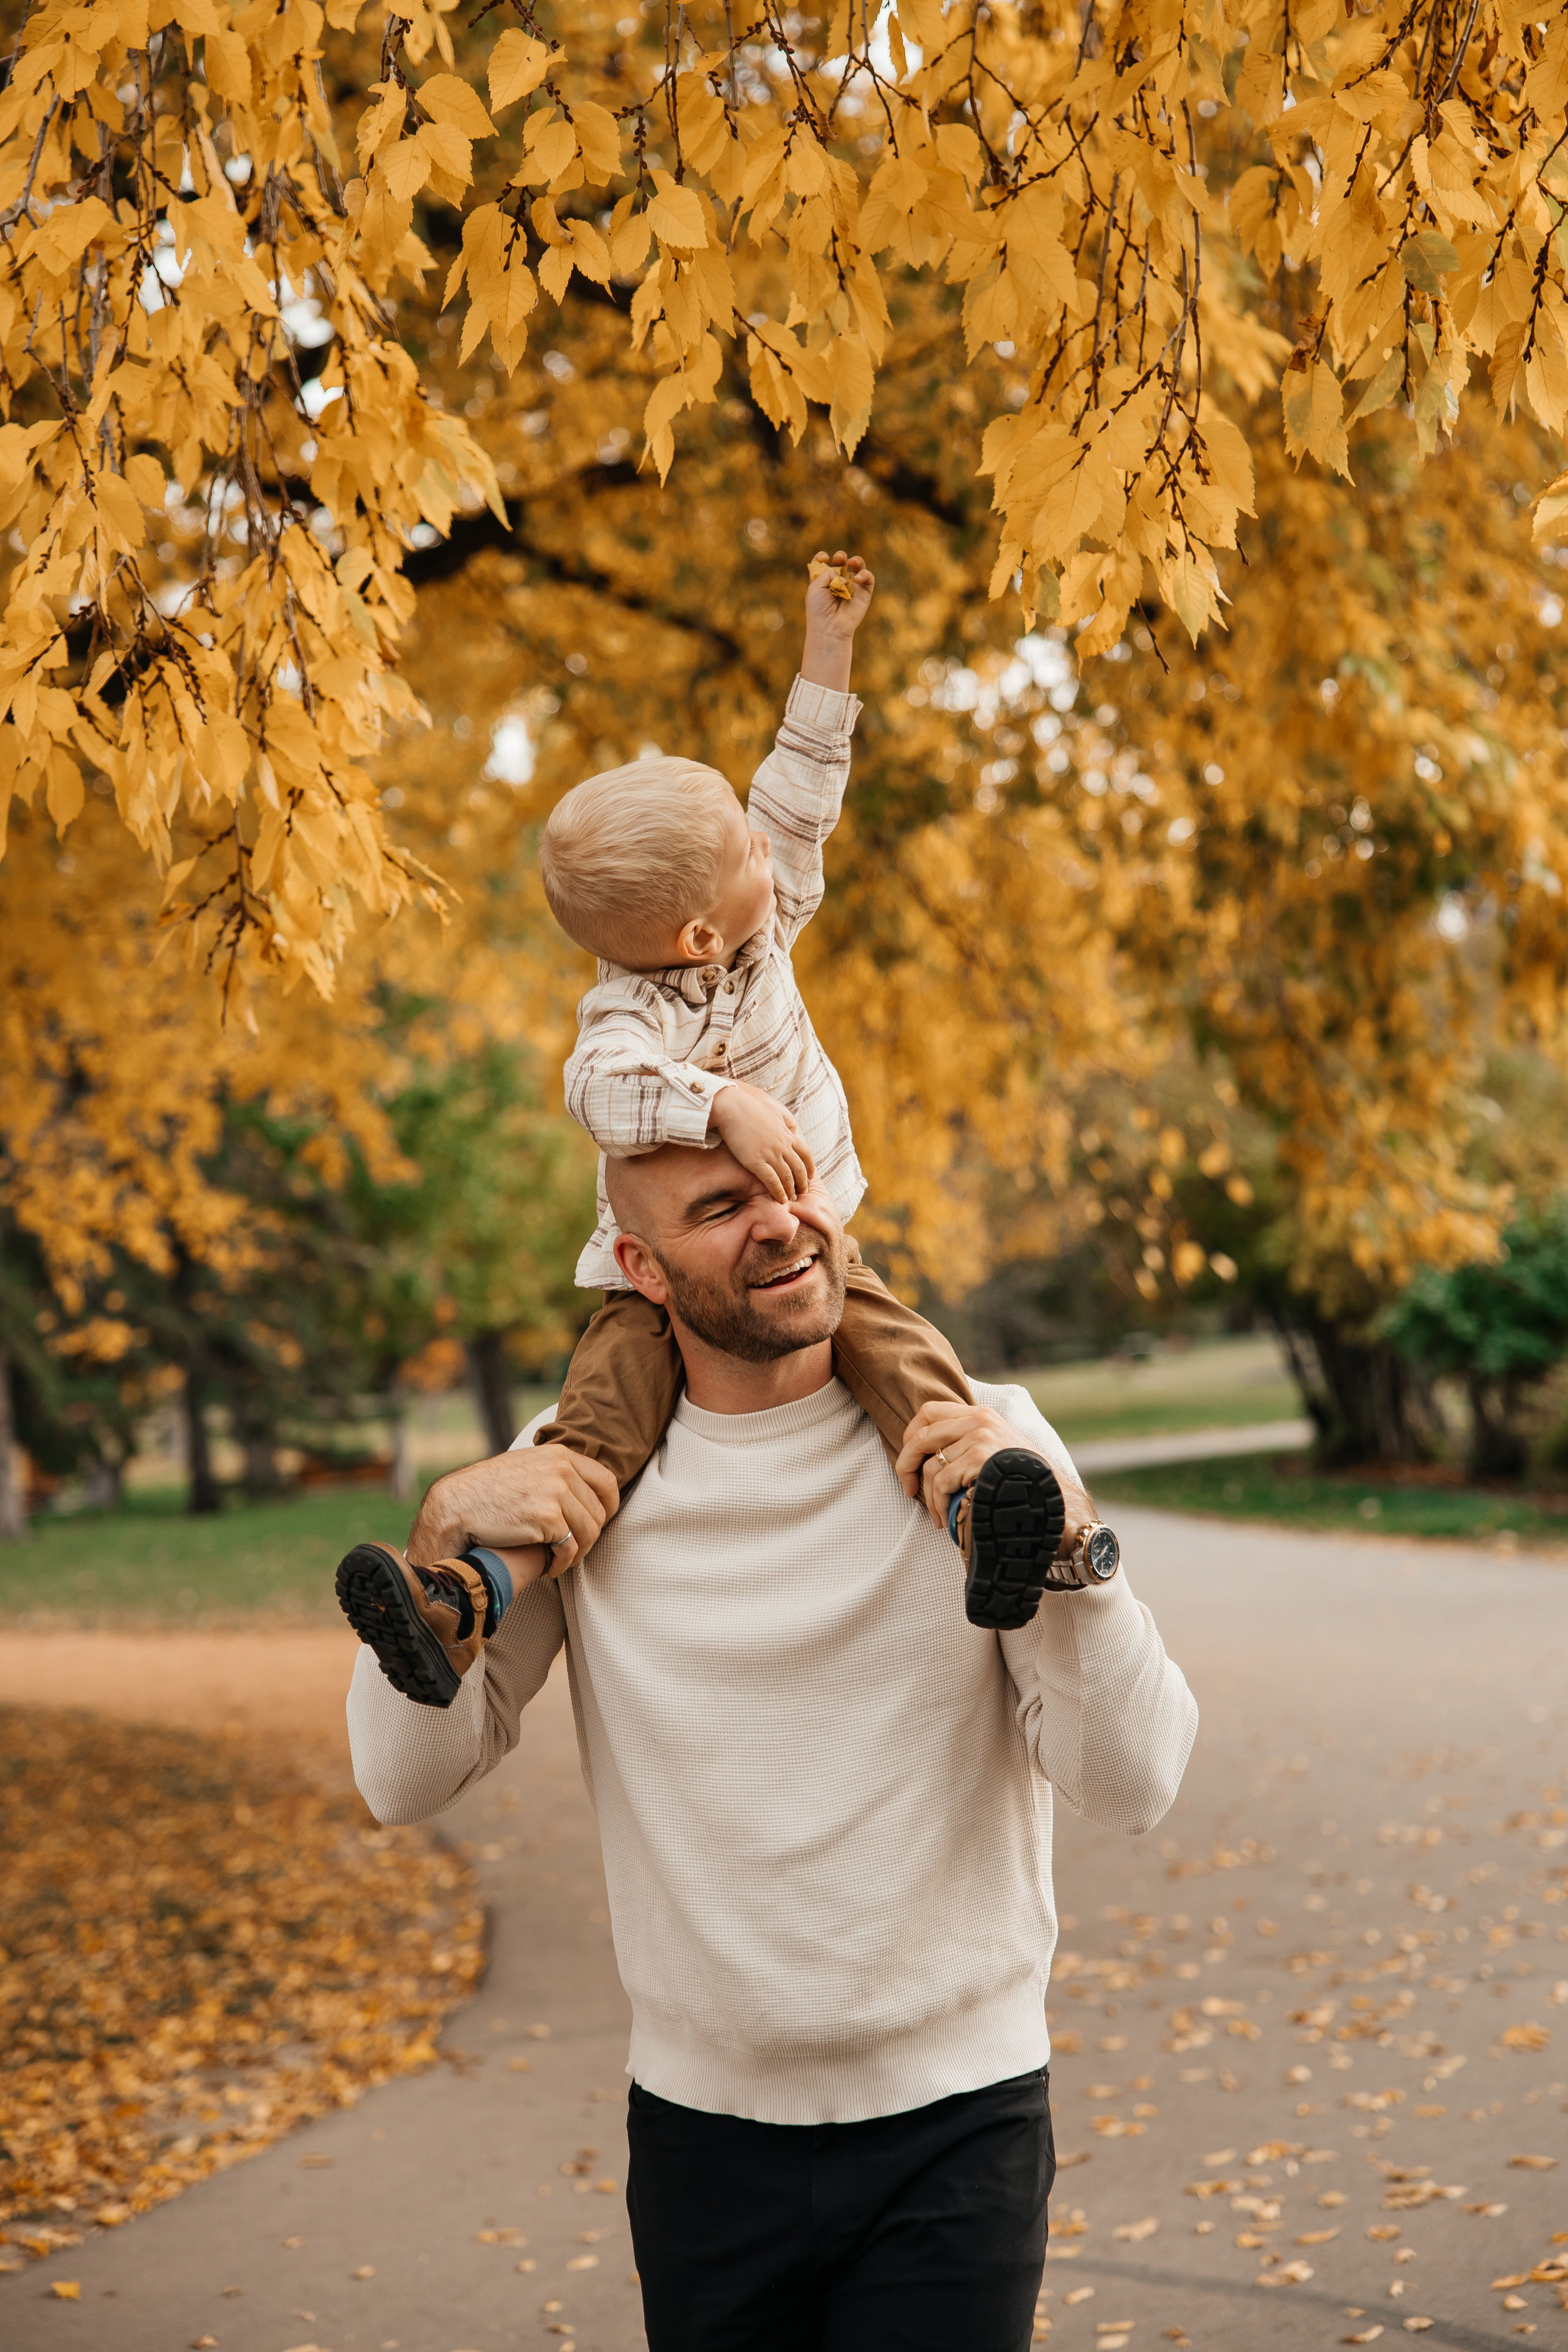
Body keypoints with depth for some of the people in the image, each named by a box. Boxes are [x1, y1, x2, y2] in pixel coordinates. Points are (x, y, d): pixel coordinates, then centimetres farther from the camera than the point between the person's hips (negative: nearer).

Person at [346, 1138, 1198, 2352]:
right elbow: (404, 1780, -4)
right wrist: (444, 1531, -17)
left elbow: (1131, 1785, -13)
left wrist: (1060, 1531, -27)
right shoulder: (581, 1478, -2)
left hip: (953, 2125, -2)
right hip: (699, 2122, 2)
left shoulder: (983, 1449, -8)